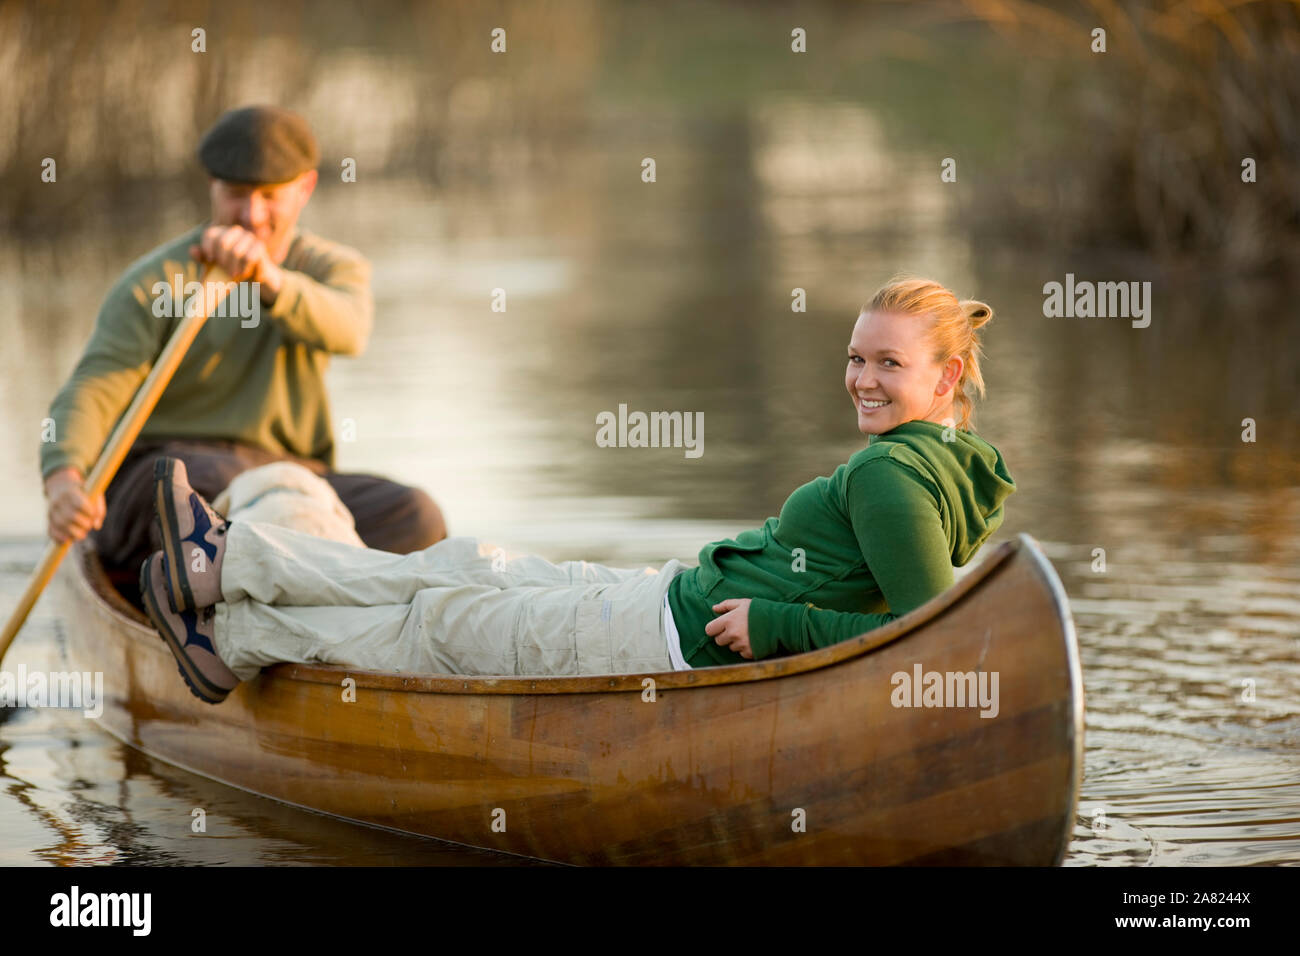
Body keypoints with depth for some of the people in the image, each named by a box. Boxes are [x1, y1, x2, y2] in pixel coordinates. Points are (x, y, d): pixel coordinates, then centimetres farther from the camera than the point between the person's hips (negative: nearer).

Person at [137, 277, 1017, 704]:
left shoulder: (891, 475, -23)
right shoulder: (934, 463, 6)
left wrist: (780, 624, -25)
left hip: (678, 642, -9)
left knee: (443, 619, 8)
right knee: (465, 567, 17)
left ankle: (237, 641, 27)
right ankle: (227, 563, 27)